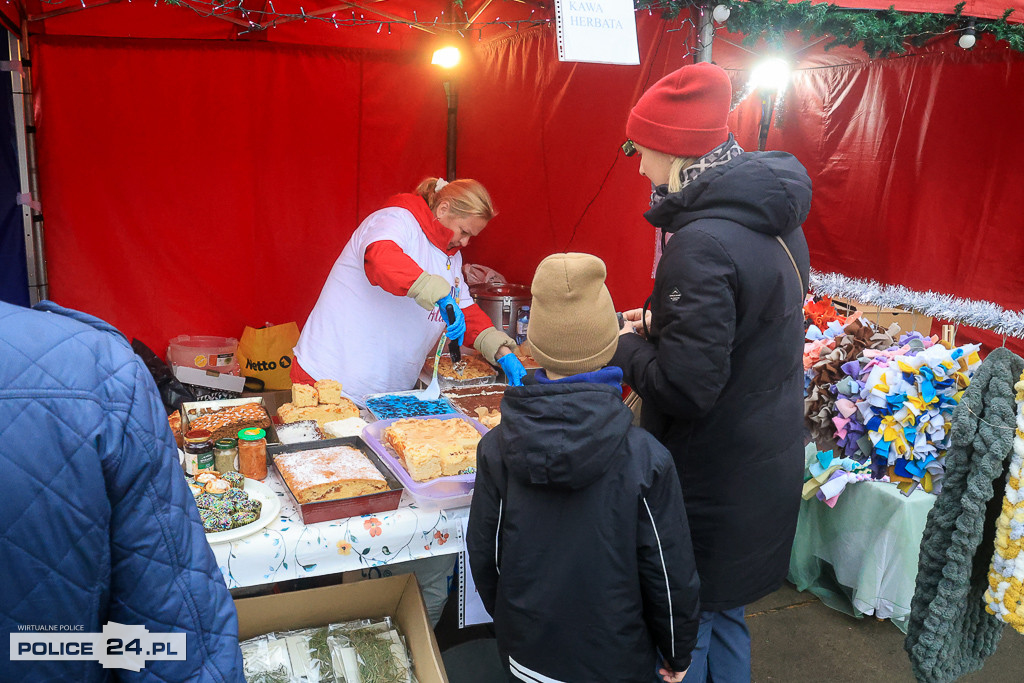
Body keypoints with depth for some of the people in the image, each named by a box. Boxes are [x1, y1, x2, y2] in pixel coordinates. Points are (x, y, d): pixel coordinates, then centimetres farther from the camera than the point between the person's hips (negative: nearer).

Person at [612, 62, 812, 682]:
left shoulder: (704, 243, -26)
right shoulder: (776, 223, 4)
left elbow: (685, 386, -28)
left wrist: (627, 348, -10)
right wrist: (662, 323, 8)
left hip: (715, 485, -9)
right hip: (770, 462, 9)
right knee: (723, 611, 26)